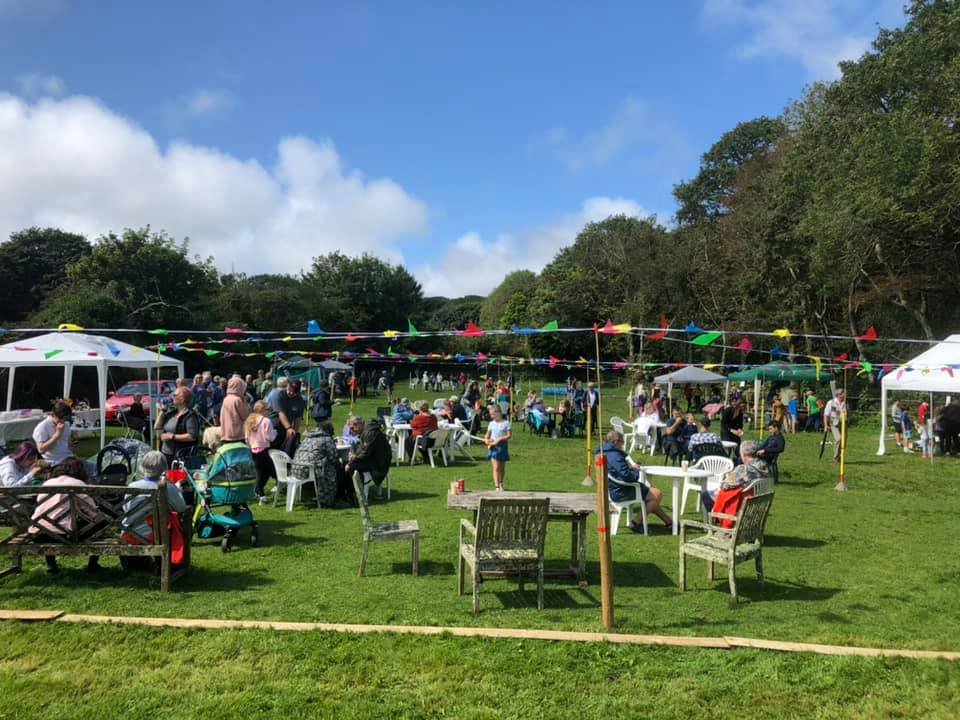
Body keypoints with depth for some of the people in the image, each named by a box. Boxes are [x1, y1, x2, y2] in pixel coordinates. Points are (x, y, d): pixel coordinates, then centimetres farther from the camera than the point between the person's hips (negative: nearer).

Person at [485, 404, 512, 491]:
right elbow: (487, 435, 14)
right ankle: (497, 486, -13)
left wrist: (499, 439, -17)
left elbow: (509, 435, -8)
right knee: (496, 467, -10)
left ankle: (501, 483, 34)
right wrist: (486, 440, -8)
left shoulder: (506, 423, -3)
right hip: (493, 447, 1)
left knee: (502, 467, 12)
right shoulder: (491, 423, 8)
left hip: (502, 446, -1)